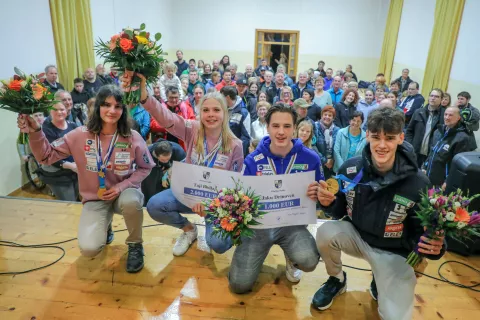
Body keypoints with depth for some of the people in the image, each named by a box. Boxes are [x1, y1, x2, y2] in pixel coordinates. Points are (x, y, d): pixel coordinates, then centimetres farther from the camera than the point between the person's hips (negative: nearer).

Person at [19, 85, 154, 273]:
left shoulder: (132, 138, -13)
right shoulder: (81, 135, -10)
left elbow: (145, 168, -2)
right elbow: (47, 156, -5)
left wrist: (122, 186, -16)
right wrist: (35, 133, -23)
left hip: (123, 193, -1)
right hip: (95, 199, 1)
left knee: (131, 201, -40)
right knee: (88, 249, -20)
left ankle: (135, 245, -7)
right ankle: (103, 224, 19)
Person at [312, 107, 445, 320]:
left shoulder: (418, 183, -21)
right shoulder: (351, 168, -14)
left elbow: (420, 230, -8)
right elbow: (339, 212, -2)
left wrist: (433, 246, -30)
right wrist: (329, 202, -24)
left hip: (393, 252, -1)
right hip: (356, 234, 2)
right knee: (325, 233, -29)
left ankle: (380, 282, 21)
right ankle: (337, 279, 4)